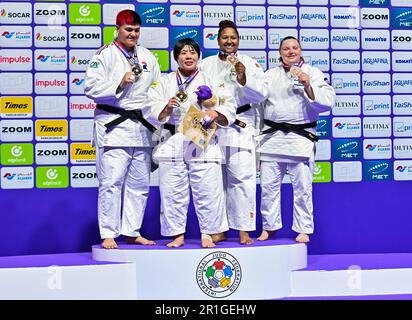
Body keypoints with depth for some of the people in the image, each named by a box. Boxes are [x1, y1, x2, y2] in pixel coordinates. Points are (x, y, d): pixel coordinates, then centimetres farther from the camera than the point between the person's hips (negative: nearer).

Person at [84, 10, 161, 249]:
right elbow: (92, 88, -7)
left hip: (142, 127, 6)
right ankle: (109, 234, 1)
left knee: (139, 184, 8)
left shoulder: (148, 57, 16)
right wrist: (120, 84, -16)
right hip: (114, 126, -5)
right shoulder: (105, 55, 1)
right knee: (111, 182, -7)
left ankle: (132, 232, 18)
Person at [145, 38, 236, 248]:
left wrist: (216, 113, -16)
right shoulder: (165, 82, 11)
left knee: (207, 191, -1)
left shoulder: (210, 81, 8)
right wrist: (167, 107, -14)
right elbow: (151, 110, 5)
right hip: (172, 143, 1)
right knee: (172, 192, 4)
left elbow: (228, 107, 4)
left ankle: (207, 234, 15)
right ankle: (177, 234, 17)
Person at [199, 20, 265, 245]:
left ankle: (244, 230, -3)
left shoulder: (250, 63, 8)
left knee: (241, 178, -9)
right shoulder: (206, 64, 14)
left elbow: (259, 95, -1)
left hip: (240, 127, -2)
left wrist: (243, 77, -15)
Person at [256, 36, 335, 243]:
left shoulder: (313, 73, 6)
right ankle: (269, 226, 20)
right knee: (268, 185, 6)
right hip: (273, 135, 3)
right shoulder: (271, 74, 16)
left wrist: (308, 86, -17)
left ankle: (303, 230, 12)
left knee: (302, 187, 0)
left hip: (301, 136, -3)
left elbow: (327, 102, -4)